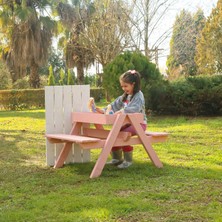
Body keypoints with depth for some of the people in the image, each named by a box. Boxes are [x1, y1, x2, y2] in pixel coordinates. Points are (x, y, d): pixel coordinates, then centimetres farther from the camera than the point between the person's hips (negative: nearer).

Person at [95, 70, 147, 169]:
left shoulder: (138, 95, -13)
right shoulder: (125, 96, 14)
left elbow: (136, 108, -32)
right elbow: (115, 104, 12)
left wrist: (122, 111, -41)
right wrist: (103, 110, -1)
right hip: (128, 122, 8)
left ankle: (128, 160, -13)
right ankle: (116, 158, 10)